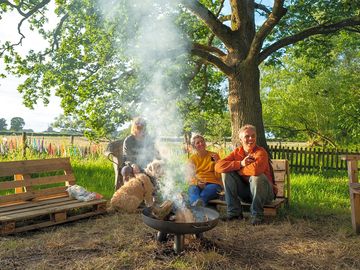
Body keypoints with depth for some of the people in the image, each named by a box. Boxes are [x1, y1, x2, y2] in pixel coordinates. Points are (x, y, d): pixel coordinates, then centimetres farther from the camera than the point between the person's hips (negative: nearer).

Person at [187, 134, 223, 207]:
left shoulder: (214, 155, 10)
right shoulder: (192, 158, 15)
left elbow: (218, 176, 4)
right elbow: (191, 176, 7)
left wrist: (216, 162, -9)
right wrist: (197, 182, -16)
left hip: (213, 183, -1)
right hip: (197, 183, 1)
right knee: (193, 189, -35)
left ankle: (196, 204, -66)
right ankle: (198, 202, -67)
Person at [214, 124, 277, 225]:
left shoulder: (261, 152, -19)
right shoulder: (237, 152, -4)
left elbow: (256, 169, -42)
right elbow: (218, 166, -17)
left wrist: (236, 168, -22)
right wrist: (240, 163, -26)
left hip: (263, 192, -4)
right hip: (245, 192, 4)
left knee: (257, 176, -34)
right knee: (227, 173, -13)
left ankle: (257, 215, -13)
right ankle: (234, 212, -6)